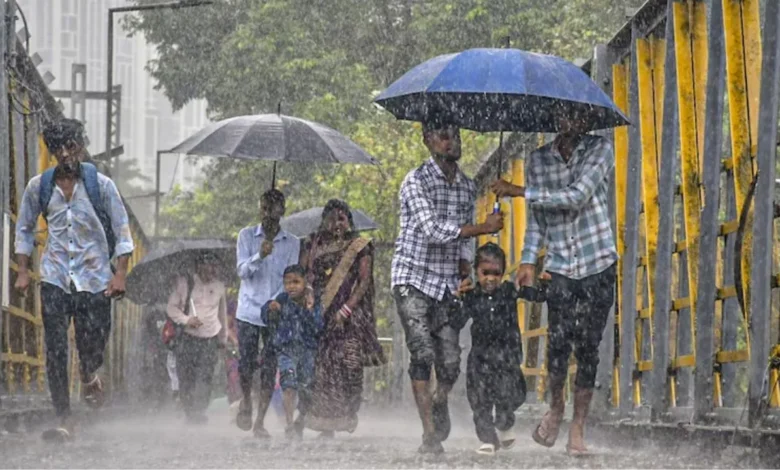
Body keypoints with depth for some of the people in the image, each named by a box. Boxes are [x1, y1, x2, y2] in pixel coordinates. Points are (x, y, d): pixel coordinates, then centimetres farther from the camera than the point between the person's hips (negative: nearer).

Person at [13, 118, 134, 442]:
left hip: (94, 278, -1)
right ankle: (65, 420, -3)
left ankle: (89, 378, 38)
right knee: (55, 351, -7)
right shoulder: (39, 187, 2)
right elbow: (24, 229, 15)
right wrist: (23, 271, 6)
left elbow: (122, 231, 1)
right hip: (55, 278, 1)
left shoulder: (100, 185, -3)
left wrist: (120, 274, -8)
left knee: (93, 347, 1)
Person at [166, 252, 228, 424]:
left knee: (205, 378, -13)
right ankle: (189, 413, 10)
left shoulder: (219, 286, 10)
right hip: (187, 338, -1)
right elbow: (172, 307, 4)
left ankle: (199, 412, -12)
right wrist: (186, 320, -14)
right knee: (185, 378, -2)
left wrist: (223, 337, 28)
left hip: (209, 340, 1)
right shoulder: (184, 283, 1)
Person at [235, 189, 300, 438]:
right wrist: (259, 256, -25)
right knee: (245, 364, -4)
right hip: (249, 311, 0)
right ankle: (246, 402, 27)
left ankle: (260, 422, 3)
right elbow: (242, 270, -7)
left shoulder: (292, 243, 4)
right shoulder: (247, 236, 3)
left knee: (269, 369, -3)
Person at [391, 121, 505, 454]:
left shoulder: (467, 187, 12)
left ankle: (439, 404, 31)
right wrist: (483, 228, -19)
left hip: (447, 283, 5)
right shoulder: (416, 181, -8)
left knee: (451, 361, -2)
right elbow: (431, 229, -19)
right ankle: (430, 434, -15)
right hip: (413, 279, -5)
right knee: (423, 354, -16)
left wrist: (465, 263, 5)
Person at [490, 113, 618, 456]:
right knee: (559, 342, -14)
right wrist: (528, 260, 3)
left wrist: (519, 192, -15)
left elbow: (577, 196, -16)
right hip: (560, 267, 1)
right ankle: (556, 407, 12)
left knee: (588, 347, -3)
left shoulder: (600, 150, -2)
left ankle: (578, 427, 6)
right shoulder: (538, 160, 8)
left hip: (598, 264, -1)